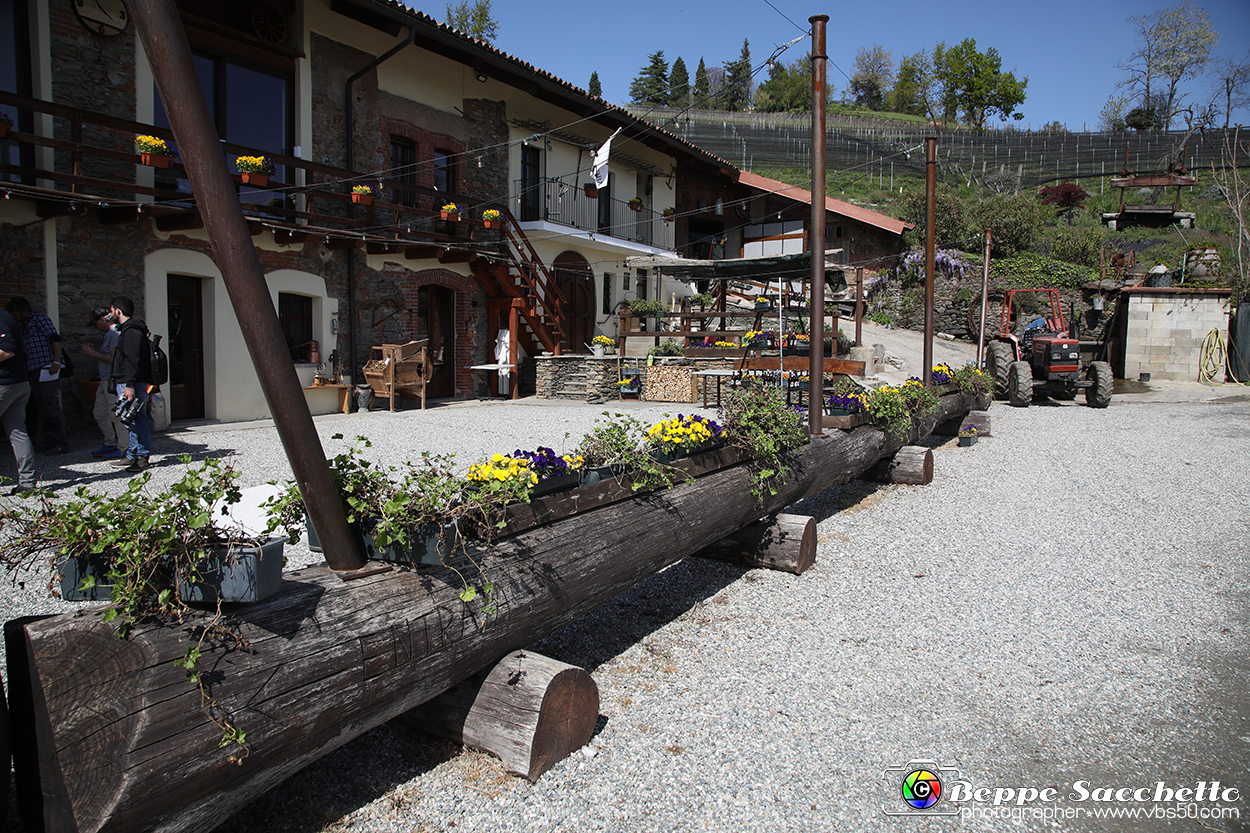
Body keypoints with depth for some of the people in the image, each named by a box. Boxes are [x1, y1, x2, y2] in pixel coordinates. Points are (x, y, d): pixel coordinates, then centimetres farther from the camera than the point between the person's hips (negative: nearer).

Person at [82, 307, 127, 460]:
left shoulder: (115, 333, -12)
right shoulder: (107, 334, 19)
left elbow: (114, 359, -20)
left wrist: (95, 353, -9)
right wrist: (93, 351, 11)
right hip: (105, 380, 11)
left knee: (115, 414, -9)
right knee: (99, 413, 14)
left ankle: (124, 448, -4)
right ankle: (110, 444, 22)